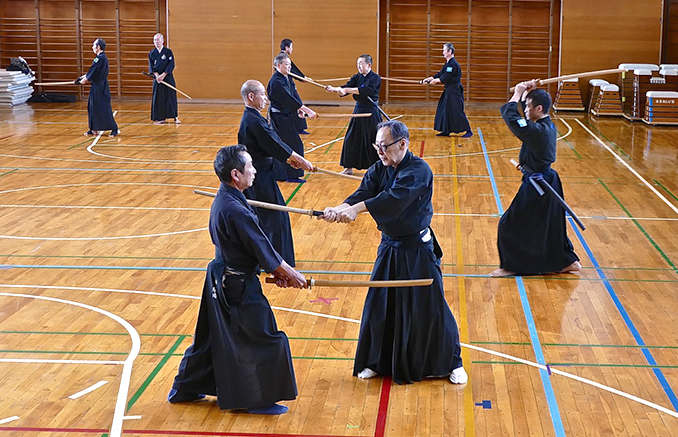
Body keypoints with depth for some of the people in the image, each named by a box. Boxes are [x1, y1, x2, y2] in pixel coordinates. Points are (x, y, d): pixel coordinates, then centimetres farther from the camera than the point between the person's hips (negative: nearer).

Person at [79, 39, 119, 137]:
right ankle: (93, 129, 21)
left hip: (99, 87, -10)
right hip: (98, 86, 10)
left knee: (104, 108, -7)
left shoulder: (100, 58, -18)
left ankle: (115, 129, -3)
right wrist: (84, 76, 12)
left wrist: (85, 79, -1)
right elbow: (93, 71, 18)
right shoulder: (103, 57, 12)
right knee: (92, 107, 14)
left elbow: (93, 71, -15)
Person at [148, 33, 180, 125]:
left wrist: (163, 75, -15)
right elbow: (151, 66, 2)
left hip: (168, 77, -2)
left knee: (171, 96, -1)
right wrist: (157, 75, -14)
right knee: (158, 98, 1)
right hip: (157, 78, 2)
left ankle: (175, 117, 7)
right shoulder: (152, 53, 6)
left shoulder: (168, 52, -2)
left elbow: (171, 65, -7)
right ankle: (160, 118, 8)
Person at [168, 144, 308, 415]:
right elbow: (262, 248, -19)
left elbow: (254, 244, 10)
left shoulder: (222, 200, 5)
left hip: (220, 280, 10)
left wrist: (276, 270, 10)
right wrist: (289, 274, -7)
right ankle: (261, 400, 17)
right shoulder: (235, 210, -26)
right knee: (266, 340, 4)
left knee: (212, 336, 22)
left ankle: (184, 389, 34)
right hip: (239, 287, -10)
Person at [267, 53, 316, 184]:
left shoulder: (287, 78, 9)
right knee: (293, 144, -6)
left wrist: (299, 109, -11)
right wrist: (306, 110, -27)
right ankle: (292, 175, 0)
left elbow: (294, 94, 5)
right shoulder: (276, 82, -21)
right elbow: (288, 99, -26)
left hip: (286, 116, 9)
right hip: (279, 117, -9)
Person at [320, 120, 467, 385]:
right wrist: (337, 209, -33)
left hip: (417, 249, -6)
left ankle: (452, 363, 17)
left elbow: (394, 198, -33)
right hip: (389, 247, 6)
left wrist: (355, 209, -42)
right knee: (378, 304, 10)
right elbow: (363, 194, -12)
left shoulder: (418, 170, -18)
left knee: (429, 306, 0)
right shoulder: (380, 169, 3)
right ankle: (377, 362, 27)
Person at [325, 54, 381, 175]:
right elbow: (346, 87, -3)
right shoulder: (357, 77, 8)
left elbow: (366, 90, -27)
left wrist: (346, 90, -32)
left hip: (371, 113, -6)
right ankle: (349, 168, 13)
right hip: (358, 111, 6)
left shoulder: (375, 79, -11)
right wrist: (334, 89, -24)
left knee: (373, 140, -2)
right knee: (352, 138, 4)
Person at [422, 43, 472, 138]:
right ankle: (446, 131, 17)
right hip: (449, 90, 10)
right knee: (445, 110, 11)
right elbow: (440, 74, 15)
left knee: (457, 111, -9)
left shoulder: (453, 64, -19)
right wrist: (428, 79, 7)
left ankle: (468, 131, -3)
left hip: (455, 91, -10)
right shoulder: (448, 63, 13)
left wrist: (435, 81, -8)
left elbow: (446, 78, -20)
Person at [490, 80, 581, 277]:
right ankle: (568, 261, 31)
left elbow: (510, 116, -29)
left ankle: (510, 266, 15)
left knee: (510, 224, 3)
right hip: (548, 181, 10)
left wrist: (518, 94, -16)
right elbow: (525, 115, 16)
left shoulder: (537, 131, -26)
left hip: (536, 187, -10)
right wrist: (527, 94, 1)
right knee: (551, 223, 23)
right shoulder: (549, 126, 3)